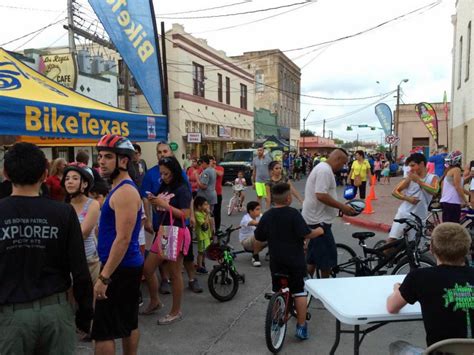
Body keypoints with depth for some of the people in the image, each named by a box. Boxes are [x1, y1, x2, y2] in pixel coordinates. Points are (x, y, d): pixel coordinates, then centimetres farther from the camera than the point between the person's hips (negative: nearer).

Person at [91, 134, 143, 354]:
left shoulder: (125, 192, -19)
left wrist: (104, 277, -23)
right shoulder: (119, 189, 13)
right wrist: (106, 272, 22)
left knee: (102, 331, -2)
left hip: (120, 268, -10)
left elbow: (123, 239, -25)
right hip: (128, 266, 10)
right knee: (128, 323, 18)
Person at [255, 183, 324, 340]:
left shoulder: (267, 216, -1)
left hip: (276, 261, 4)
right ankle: (301, 326, 12)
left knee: (277, 292, 15)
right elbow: (306, 234, -18)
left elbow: (258, 238, 6)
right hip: (295, 260, -3)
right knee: (299, 291, 8)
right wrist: (318, 231, 1)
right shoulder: (293, 214, -14)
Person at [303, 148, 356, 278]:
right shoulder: (325, 170, -18)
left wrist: (341, 207, 21)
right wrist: (342, 206, -20)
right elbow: (321, 195, -27)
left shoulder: (322, 168, 17)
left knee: (313, 256, 17)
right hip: (318, 220, -11)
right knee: (328, 257, -1)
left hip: (315, 219, 11)